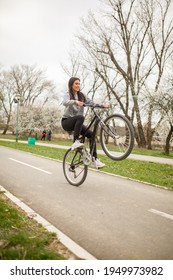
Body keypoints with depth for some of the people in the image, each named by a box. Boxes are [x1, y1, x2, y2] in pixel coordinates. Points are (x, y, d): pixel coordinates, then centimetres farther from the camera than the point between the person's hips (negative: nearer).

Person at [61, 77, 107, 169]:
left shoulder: (82, 95, 9)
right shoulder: (68, 94, -6)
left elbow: (91, 103, -3)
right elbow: (65, 102, -30)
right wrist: (75, 101, -49)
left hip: (76, 122, 5)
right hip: (66, 121, -5)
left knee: (91, 134, -14)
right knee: (81, 117, -35)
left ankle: (94, 159, -11)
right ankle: (75, 142, -33)